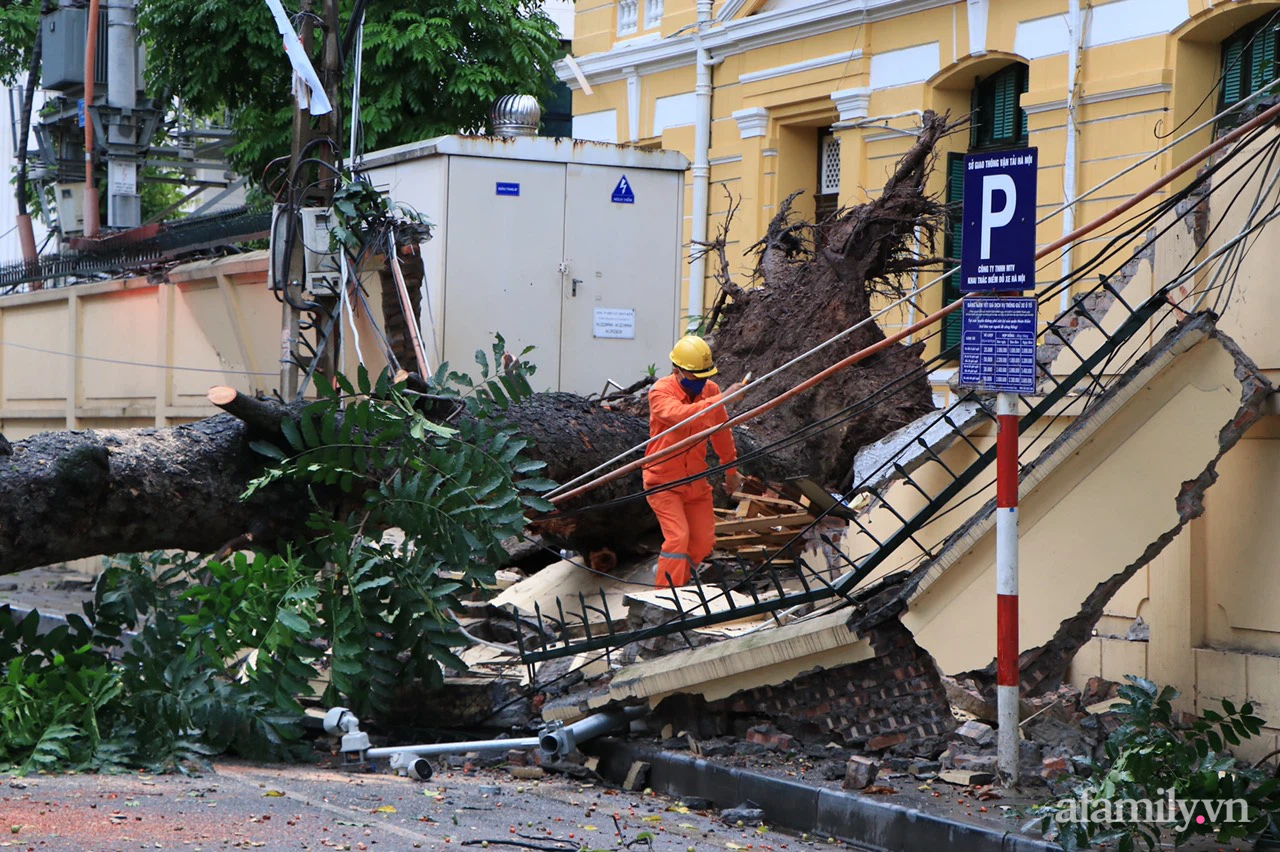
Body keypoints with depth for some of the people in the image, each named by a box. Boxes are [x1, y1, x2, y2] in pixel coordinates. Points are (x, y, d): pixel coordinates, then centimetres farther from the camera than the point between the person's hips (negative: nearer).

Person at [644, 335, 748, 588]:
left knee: (704, 543, 7)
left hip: (696, 480, 6)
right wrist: (721, 399, -48)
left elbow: (721, 433, 15)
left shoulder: (711, 390, -2)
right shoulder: (661, 391, -18)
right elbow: (681, 415, -40)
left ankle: (668, 571, 32)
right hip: (664, 481, -6)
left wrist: (731, 469, 25)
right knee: (678, 536, -19)